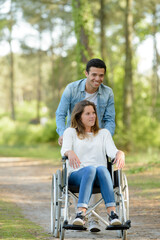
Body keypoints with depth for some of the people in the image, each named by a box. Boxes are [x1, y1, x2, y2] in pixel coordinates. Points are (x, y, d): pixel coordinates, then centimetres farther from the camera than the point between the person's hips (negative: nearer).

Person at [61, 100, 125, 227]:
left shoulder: (104, 133, 25)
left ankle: (112, 212, -49)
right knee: (90, 169, -38)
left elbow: (111, 150, 6)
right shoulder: (70, 132, 19)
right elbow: (64, 149, -1)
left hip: (101, 176, 2)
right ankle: (81, 213, -54)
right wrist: (70, 153, -27)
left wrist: (120, 154, -20)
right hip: (77, 174, -1)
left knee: (101, 168, -36)